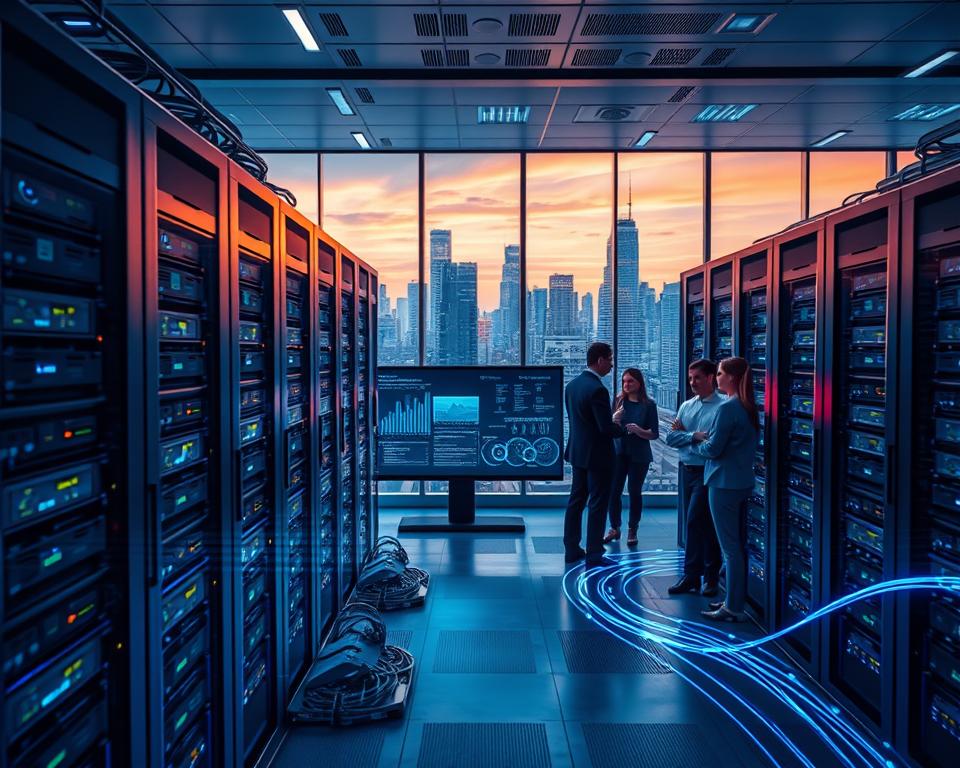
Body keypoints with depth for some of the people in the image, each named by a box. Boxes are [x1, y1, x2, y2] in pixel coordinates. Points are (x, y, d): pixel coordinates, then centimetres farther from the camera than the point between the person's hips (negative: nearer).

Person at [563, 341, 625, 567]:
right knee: (597, 505, 3)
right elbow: (607, 427, -23)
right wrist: (623, 429, -3)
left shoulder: (572, 385, 5)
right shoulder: (597, 389, -22)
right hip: (597, 455, -8)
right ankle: (594, 554, 10)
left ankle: (571, 549, 23)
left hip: (577, 452, 8)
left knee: (576, 500, 15)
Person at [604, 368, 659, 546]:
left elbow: (654, 434, -3)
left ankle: (632, 531, 18)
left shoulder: (648, 405, -3)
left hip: (639, 455, -2)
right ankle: (614, 528, 16)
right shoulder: (618, 401, 2)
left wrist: (639, 431, -21)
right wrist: (614, 419, -17)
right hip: (618, 453, 2)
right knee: (614, 491, 0)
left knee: (634, 492, 3)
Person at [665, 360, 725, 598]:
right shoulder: (686, 406, 12)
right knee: (694, 524, 12)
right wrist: (694, 437, -10)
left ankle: (692, 574, 5)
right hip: (686, 470, 7)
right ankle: (698, 576, 20)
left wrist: (684, 435, -11)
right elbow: (671, 438, 5)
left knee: (695, 521, -8)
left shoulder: (722, 407, -10)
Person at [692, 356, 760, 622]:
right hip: (742, 482, 9)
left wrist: (699, 442, 2)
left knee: (730, 548, -3)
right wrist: (707, 436, 8)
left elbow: (713, 449, -17)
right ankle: (737, 600, 26)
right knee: (738, 545, 15)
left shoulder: (727, 408, -18)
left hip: (724, 483, -9)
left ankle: (733, 608, 4)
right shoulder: (748, 407, 10)